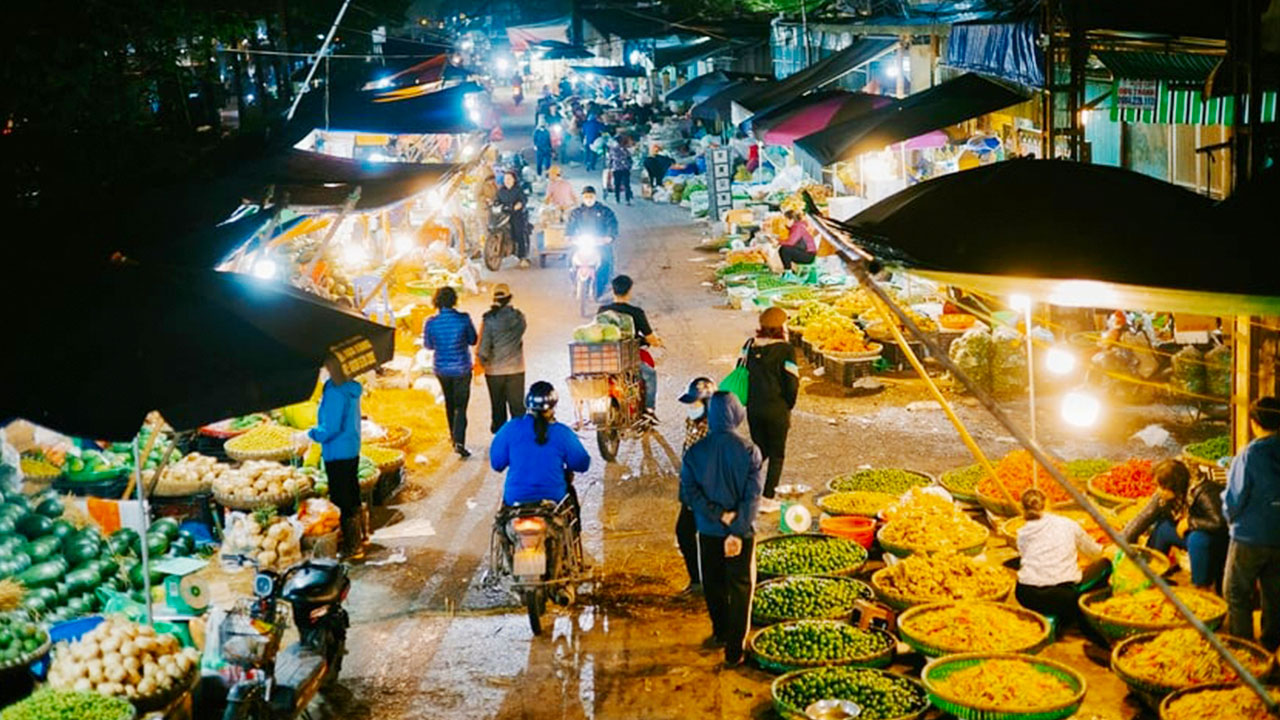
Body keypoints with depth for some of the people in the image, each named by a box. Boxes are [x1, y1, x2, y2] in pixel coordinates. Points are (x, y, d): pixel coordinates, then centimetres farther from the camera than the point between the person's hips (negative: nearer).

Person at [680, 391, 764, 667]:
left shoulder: (695, 452, -10)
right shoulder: (749, 451, -15)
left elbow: (688, 493, -14)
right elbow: (752, 498, -19)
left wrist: (719, 515, -13)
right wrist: (736, 531, -19)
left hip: (708, 531, 2)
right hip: (742, 531, -2)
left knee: (713, 583, 21)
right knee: (740, 587, 9)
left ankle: (720, 632, 37)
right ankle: (734, 649, 9)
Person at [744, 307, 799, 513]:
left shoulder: (750, 345, 1)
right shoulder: (785, 349, -13)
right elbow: (792, 383, -13)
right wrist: (788, 407, 3)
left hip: (753, 408, 4)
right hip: (777, 409, -4)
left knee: (760, 450, 21)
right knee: (777, 454, 10)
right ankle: (767, 498, 9)